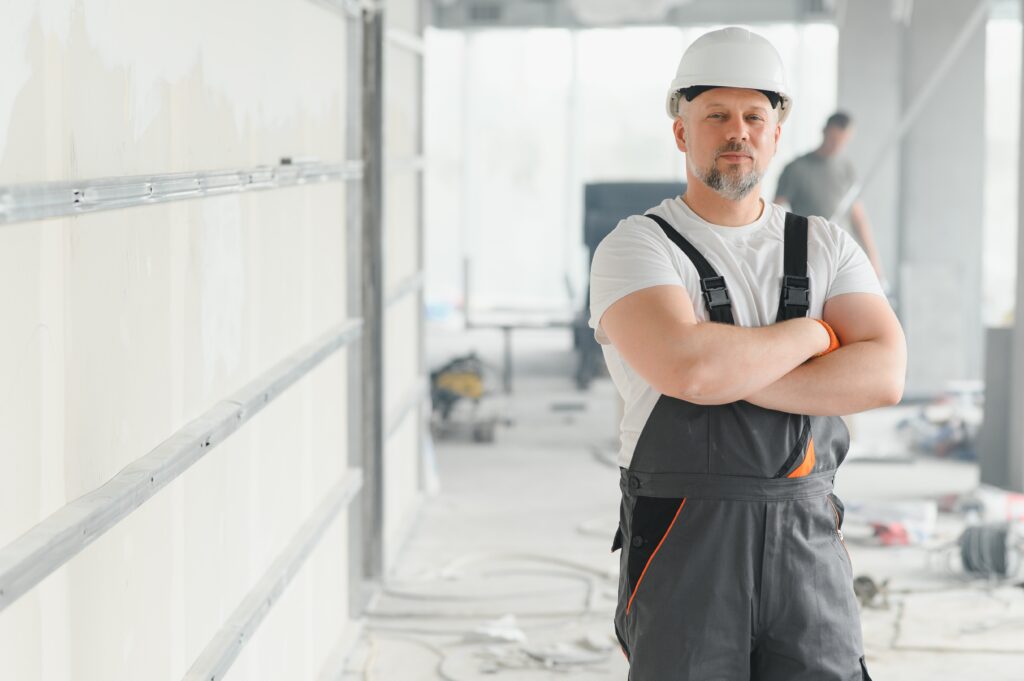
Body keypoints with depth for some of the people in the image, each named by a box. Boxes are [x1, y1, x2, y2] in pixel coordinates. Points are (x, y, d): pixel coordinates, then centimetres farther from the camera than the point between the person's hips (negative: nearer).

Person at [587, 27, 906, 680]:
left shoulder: (827, 246, 10)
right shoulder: (637, 247, -3)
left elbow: (883, 375, -6)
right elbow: (685, 365, -23)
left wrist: (733, 376, -14)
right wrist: (811, 334, -7)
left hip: (808, 546, 4)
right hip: (685, 548, -3)